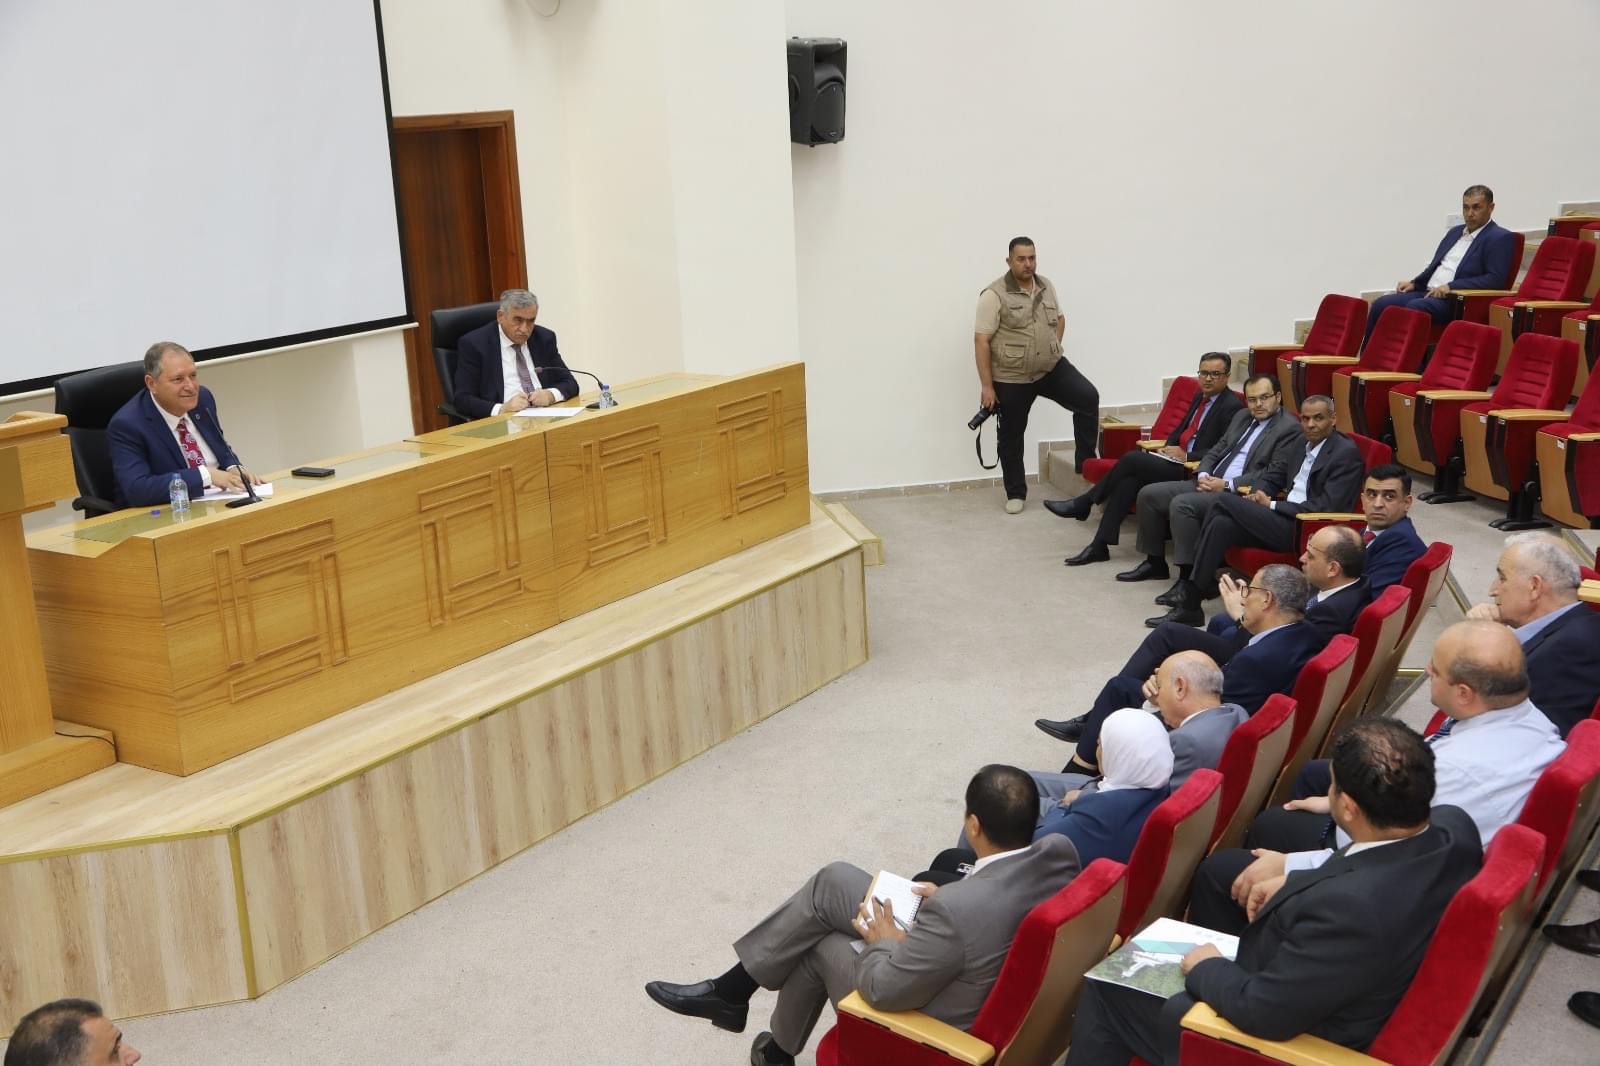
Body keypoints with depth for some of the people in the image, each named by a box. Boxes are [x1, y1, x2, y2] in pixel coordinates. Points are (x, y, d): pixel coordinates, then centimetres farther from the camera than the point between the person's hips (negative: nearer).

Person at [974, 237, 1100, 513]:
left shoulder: (1046, 286, 4)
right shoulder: (995, 295, -15)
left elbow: (1059, 318, 21)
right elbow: (981, 341, -16)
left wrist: (1054, 348, 7)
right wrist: (986, 386, -17)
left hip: (1052, 368, 4)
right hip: (1010, 378, -4)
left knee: (1088, 397, -14)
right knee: (1011, 435, 6)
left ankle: (1086, 462, -3)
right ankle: (1015, 493, 21)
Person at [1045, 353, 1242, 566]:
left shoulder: (1232, 406, -9)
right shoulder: (1200, 396, 17)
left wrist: (1186, 456, -18)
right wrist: (1168, 448, 6)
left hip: (1193, 468, -8)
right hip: (1177, 457, 8)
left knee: (1132, 459, -21)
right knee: (1131, 477, -19)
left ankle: (1084, 503, -6)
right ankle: (1099, 545, -21)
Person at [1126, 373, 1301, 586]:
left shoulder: (1289, 429, -6)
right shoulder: (1242, 417, 19)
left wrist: (1226, 485, -17)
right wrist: (1203, 476, 0)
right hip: (1209, 484, 9)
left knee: (1182, 504, -30)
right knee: (1148, 494, -1)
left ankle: (1190, 576, -23)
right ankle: (1155, 563, 10)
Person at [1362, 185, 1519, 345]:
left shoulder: (1500, 238, 0)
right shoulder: (1455, 232, 22)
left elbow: (1496, 279, -12)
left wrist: (1451, 287, -18)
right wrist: (1414, 283, 8)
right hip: (1427, 292, 7)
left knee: (1414, 307, -34)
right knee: (1381, 304, -15)